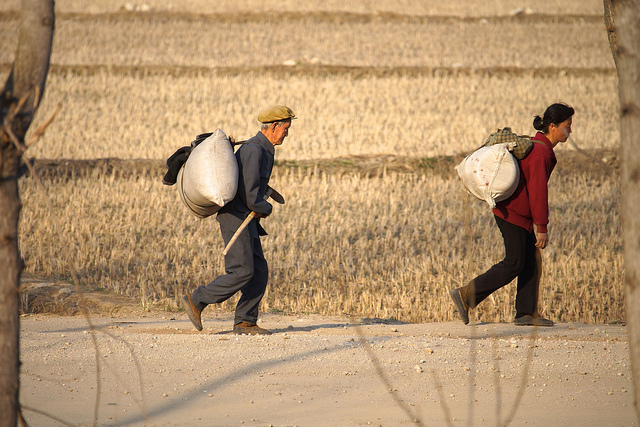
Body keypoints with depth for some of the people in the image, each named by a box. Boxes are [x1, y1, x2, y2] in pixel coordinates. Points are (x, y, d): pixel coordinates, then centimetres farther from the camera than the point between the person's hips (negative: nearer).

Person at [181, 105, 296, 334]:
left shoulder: (263, 150, 14)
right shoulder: (254, 150, -19)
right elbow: (249, 194, -23)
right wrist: (266, 209, -5)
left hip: (248, 219, 10)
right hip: (237, 218, -10)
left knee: (259, 272, 4)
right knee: (242, 272, -10)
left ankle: (245, 322, 5)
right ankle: (196, 301, 0)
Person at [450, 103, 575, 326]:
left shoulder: (539, 146, 12)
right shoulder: (540, 153, -20)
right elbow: (538, 191, -23)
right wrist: (541, 227, -21)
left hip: (520, 213, 10)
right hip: (513, 212, -10)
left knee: (532, 261, 8)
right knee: (514, 263, -6)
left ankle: (526, 313, 8)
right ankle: (466, 296, -4)